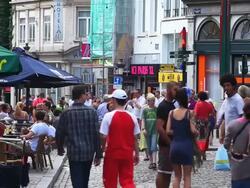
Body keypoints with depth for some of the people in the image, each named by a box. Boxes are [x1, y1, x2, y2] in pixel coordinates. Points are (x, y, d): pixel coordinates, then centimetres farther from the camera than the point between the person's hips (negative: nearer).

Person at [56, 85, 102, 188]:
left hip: (74, 153, -2)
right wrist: (98, 154, 0)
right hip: (89, 152, 2)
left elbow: (59, 133, 0)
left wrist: (60, 149, 18)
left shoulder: (66, 113, -6)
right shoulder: (92, 111, -5)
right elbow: (97, 134, -6)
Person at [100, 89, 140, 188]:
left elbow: (103, 136, -11)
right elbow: (135, 138, 3)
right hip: (127, 154, 3)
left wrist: (103, 148, 8)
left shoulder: (109, 116, -12)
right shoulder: (132, 117, -1)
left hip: (112, 153, -3)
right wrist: (136, 154, 13)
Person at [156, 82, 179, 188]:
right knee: (163, 172, -5)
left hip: (171, 144, 9)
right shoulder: (163, 106, -15)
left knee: (168, 171, 12)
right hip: (166, 144, -9)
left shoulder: (172, 105, 13)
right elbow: (159, 128, -21)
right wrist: (170, 142, -19)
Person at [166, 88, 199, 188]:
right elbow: (193, 130, -13)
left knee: (177, 176, 14)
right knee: (187, 177, 5)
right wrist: (198, 132, 8)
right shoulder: (189, 113, -8)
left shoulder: (171, 113, 2)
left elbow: (168, 131, -2)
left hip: (174, 145, 3)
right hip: (186, 145, -3)